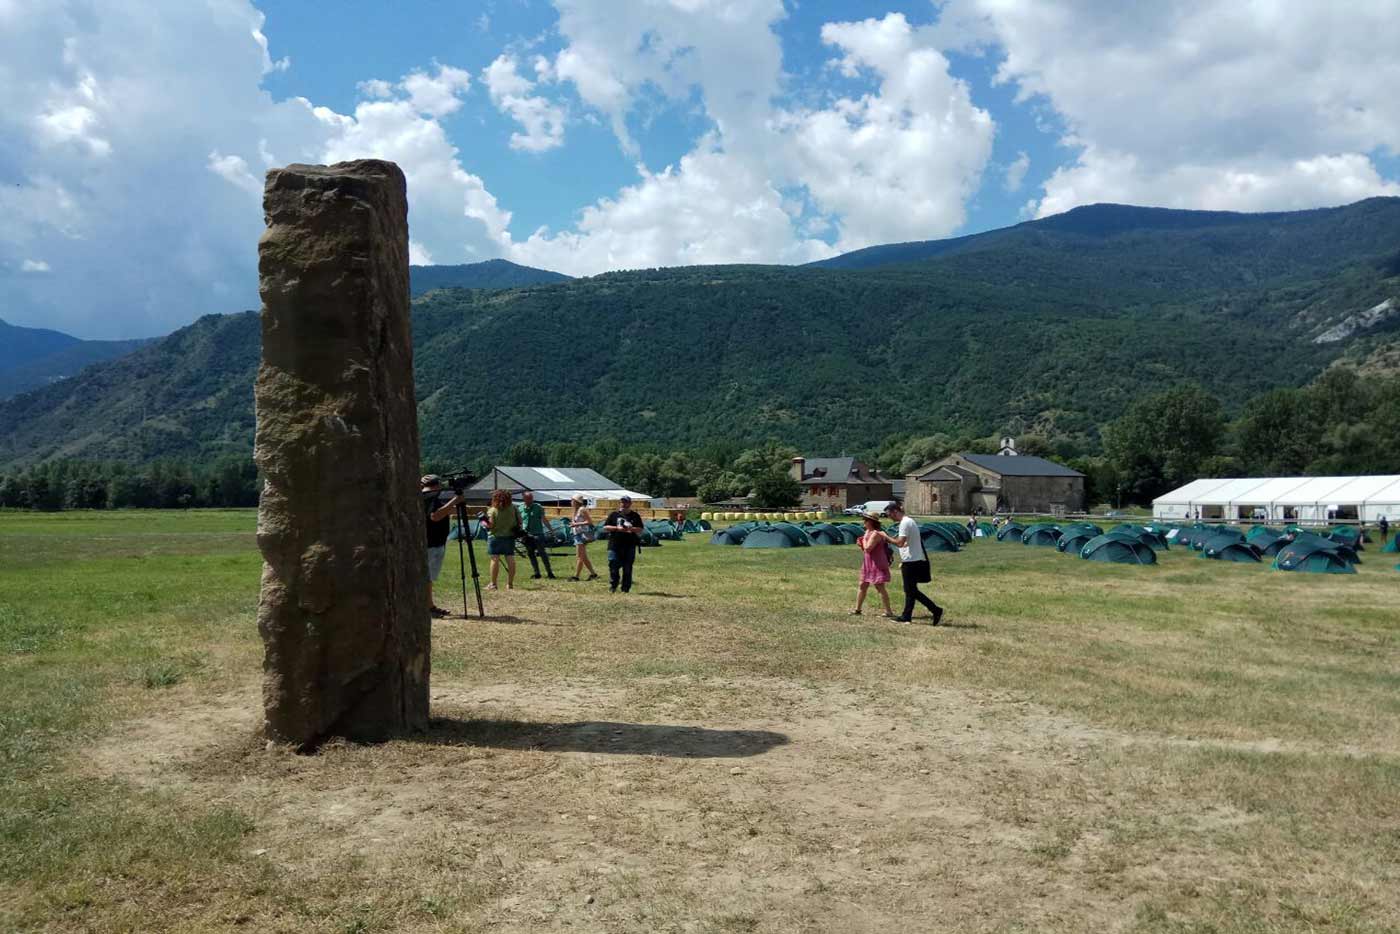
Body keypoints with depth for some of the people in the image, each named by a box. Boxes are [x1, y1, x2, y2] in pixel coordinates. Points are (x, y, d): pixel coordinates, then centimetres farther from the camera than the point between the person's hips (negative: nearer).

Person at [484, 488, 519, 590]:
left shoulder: (492, 510, -10)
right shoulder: (513, 508, 2)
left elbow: (490, 525, -17)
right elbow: (519, 521, 5)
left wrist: (484, 522, 1)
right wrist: (516, 529, 20)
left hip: (496, 537, -4)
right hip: (510, 537, 4)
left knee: (495, 560, 0)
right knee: (510, 560, 6)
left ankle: (493, 584, 2)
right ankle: (510, 584, 10)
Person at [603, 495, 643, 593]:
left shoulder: (635, 516, 10)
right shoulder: (613, 514, 10)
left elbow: (640, 530, 6)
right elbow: (605, 528, 6)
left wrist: (631, 529, -13)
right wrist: (617, 528, -8)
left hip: (630, 546, 0)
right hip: (615, 545, 0)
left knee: (627, 568, 1)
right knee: (613, 566, -4)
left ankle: (625, 588, 9)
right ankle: (613, 586, 12)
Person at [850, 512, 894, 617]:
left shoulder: (876, 534, -18)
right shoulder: (868, 532, 12)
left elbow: (868, 548, -25)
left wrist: (864, 539, -9)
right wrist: (861, 544, 0)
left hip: (877, 565, -10)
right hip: (868, 564, 10)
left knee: (880, 587, -7)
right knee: (862, 586, 13)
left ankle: (889, 612, 0)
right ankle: (857, 609, 21)